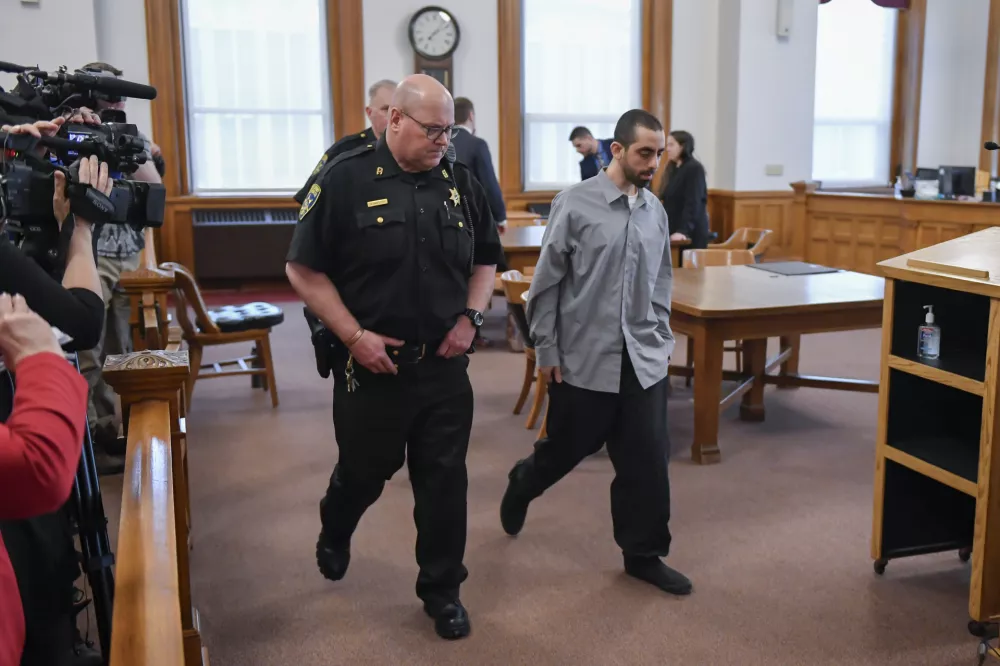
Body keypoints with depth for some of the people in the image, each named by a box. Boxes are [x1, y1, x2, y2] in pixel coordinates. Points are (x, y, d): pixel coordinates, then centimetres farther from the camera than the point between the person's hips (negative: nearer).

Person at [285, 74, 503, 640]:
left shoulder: (461, 182, 2)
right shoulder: (345, 179, -11)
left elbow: (486, 259, 14)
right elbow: (305, 269, -8)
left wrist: (471, 318, -2)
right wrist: (354, 335, -15)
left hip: (444, 365, 3)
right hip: (371, 363, -2)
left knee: (445, 478, 7)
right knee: (365, 470, 15)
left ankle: (443, 590, 25)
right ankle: (335, 533, 49)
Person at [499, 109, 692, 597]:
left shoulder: (656, 211, 5)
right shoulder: (575, 204, -9)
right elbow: (546, 283, -6)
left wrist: (661, 341, 12)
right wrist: (546, 350, -6)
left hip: (643, 360, 4)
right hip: (583, 358, -4)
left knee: (647, 460, 5)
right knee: (566, 448, 12)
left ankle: (644, 554, 21)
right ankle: (521, 486, 44)